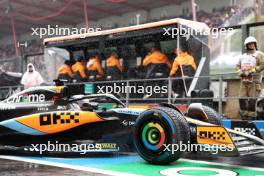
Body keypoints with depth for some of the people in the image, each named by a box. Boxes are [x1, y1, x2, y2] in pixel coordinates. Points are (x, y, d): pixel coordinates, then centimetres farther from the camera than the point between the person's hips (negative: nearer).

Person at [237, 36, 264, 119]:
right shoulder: (243, 56, 21)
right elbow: (238, 66, 20)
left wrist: (253, 70, -15)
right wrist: (240, 72, 0)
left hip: (254, 79, -5)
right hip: (244, 79, 5)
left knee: (252, 98, -9)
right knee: (242, 98, 1)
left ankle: (252, 115, -4)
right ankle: (244, 114, 10)